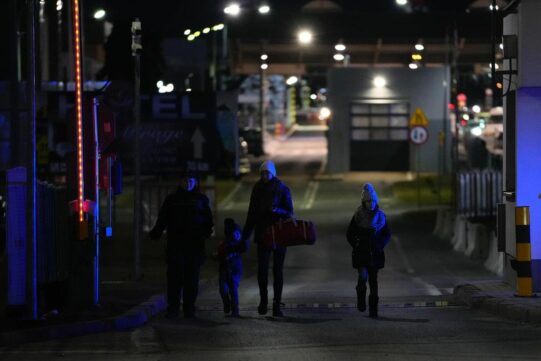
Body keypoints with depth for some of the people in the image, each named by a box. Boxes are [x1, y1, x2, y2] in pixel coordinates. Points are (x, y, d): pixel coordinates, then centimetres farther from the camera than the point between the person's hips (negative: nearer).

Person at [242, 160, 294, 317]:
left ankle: (277, 304, 3)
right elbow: (252, 214, 12)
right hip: (262, 235, 2)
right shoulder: (257, 189, 7)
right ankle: (263, 300, 11)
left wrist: (276, 210, -24)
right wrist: (245, 235, 9)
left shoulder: (282, 189, -2)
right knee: (262, 269, -6)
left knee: (278, 270, 0)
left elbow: (289, 213, -4)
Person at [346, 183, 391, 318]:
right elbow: (350, 234, 4)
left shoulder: (380, 216, 2)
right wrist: (356, 246, -6)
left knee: (373, 280, 5)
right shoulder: (358, 216, -4)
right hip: (361, 253, -2)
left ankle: (373, 309, 12)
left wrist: (380, 245, -3)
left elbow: (387, 234, 10)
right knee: (363, 277, -18)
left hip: (375, 253, 2)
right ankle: (361, 298, 9)